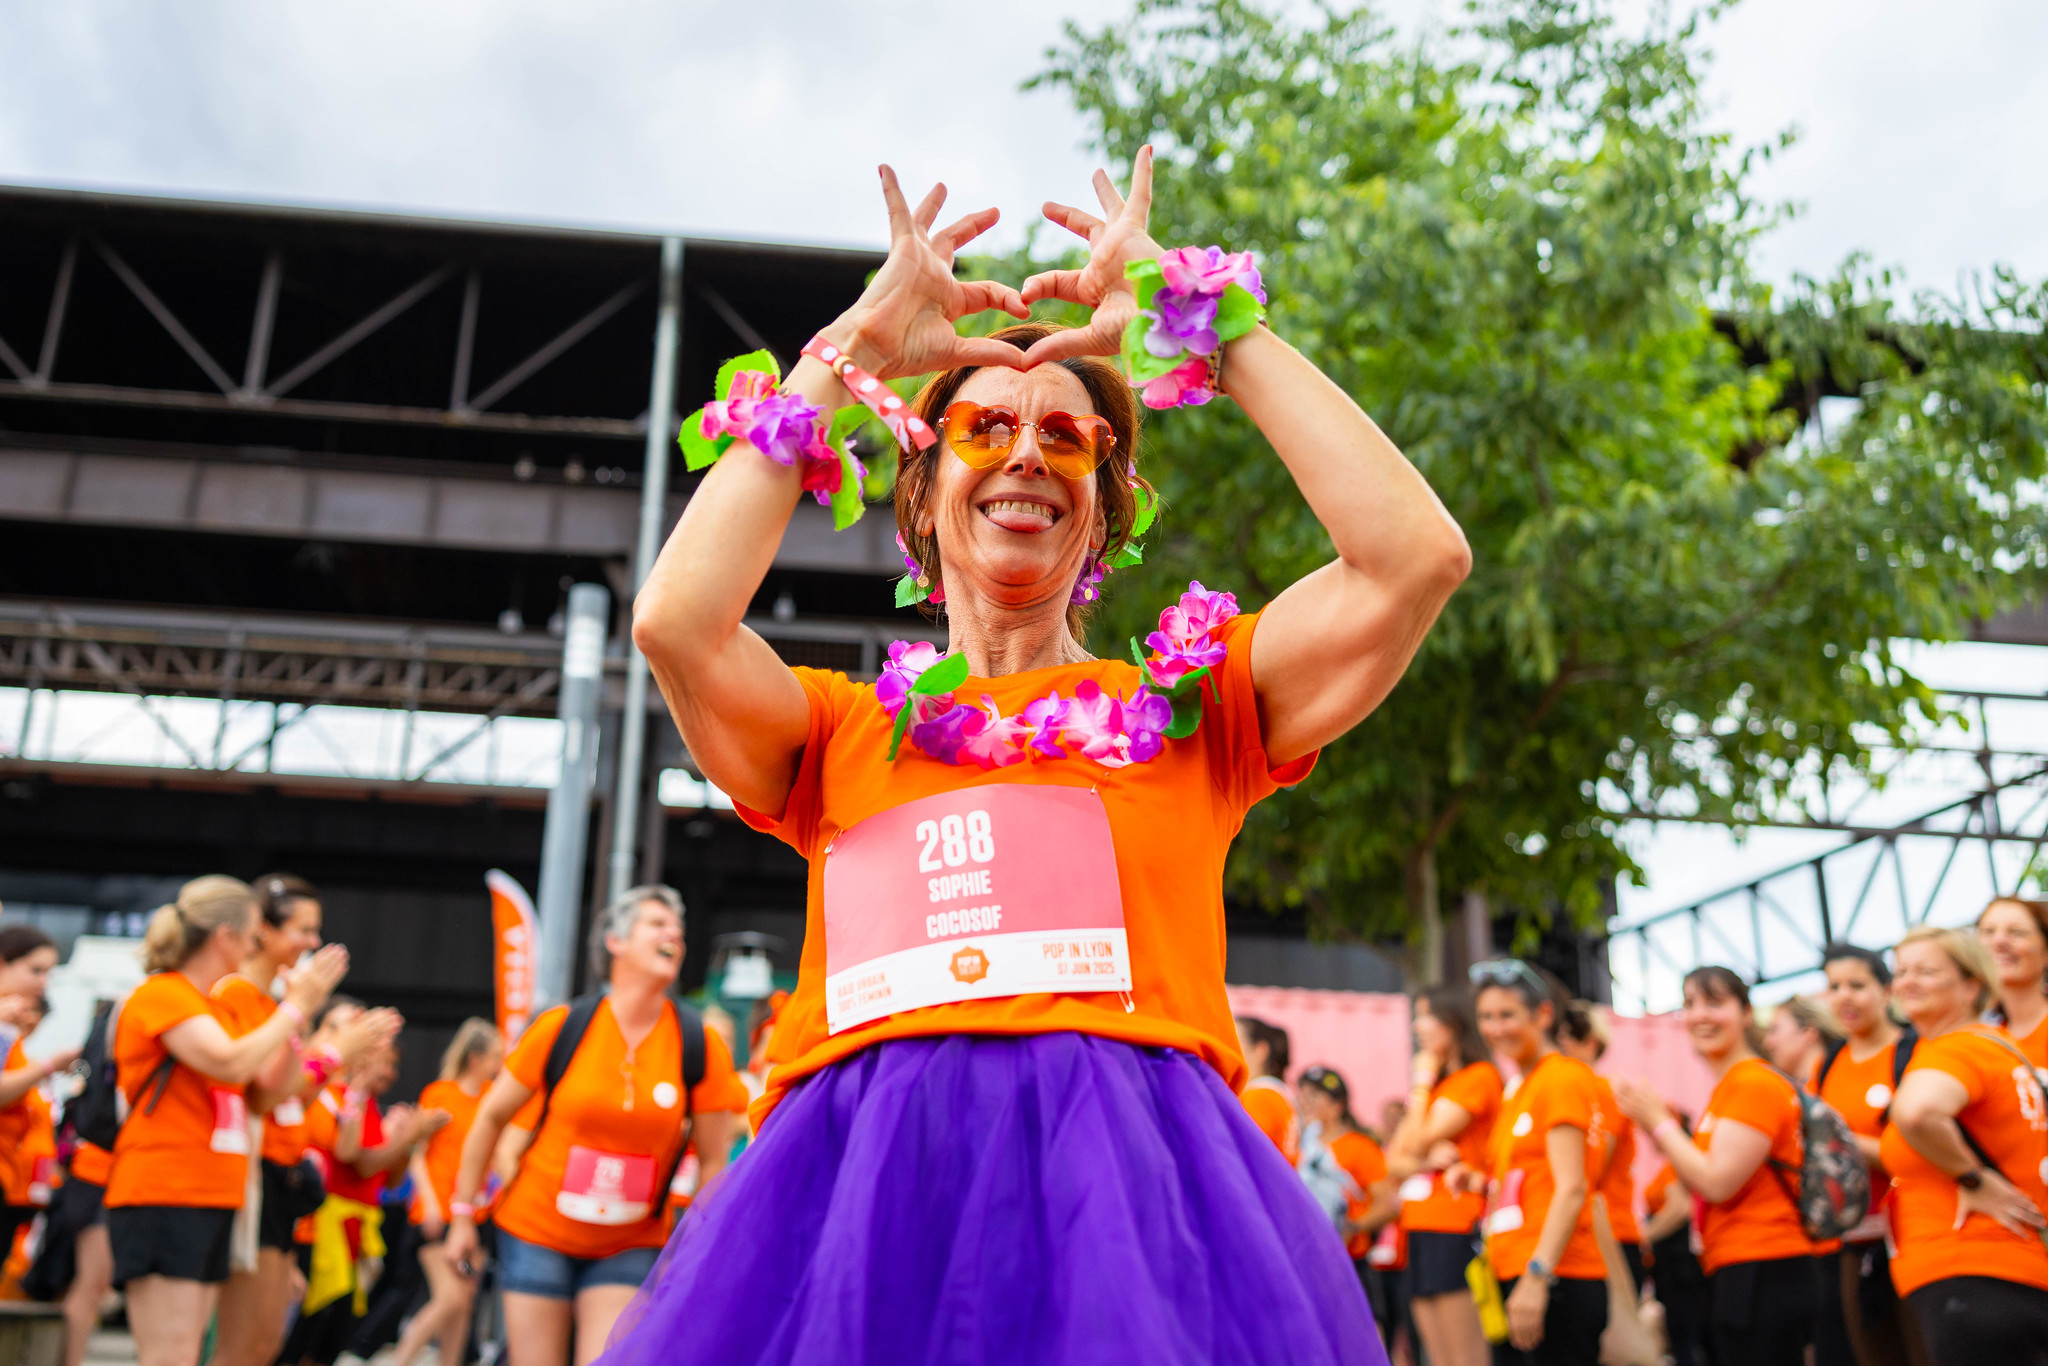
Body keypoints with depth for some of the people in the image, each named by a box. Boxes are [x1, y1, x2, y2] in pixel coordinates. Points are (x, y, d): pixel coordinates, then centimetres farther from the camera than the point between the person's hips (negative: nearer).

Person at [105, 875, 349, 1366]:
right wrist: (295, 1007, -12)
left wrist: (298, 1013, 9)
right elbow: (231, 1063, -24)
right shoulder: (162, 994, -9)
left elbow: (265, 1096, 16)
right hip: (163, 1196, -9)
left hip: (210, 1200, 9)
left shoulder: (209, 1005, 18)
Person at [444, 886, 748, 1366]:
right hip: (536, 1233, 0)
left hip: (630, 1248, 0)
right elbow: (491, 1116, 2)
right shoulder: (562, 1027, -9)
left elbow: (712, 1160, -2)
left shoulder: (702, 1047, -9)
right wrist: (463, 1215, 5)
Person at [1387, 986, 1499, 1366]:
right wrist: (1425, 1161, -9)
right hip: (1420, 1230, 8)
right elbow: (1394, 1160, 12)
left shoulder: (1480, 1076, -6)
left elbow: (1419, 1140, -13)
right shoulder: (1431, 1083, 19)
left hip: (1457, 1231, -8)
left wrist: (1422, 1081, 0)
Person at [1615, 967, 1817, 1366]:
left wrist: (1659, 1122, -8)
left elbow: (1717, 1183, -19)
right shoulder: (1727, 1087, 16)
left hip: (1763, 1275, -10)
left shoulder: (1754, 1083, -13)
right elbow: (1703, 1187, 16)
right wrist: (1659, 1125, 6)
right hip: (1740, 1277, 10)